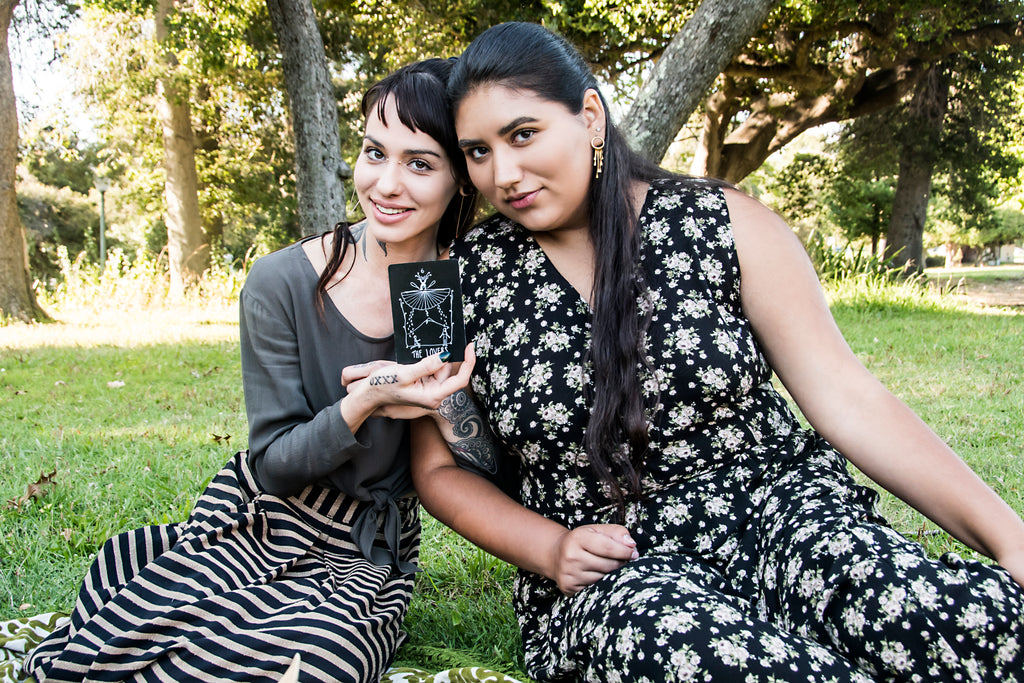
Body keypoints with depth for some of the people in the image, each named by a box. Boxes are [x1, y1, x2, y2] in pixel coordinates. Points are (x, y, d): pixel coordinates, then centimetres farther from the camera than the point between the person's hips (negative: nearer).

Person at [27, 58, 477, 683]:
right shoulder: (282, 284, -10)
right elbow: (275, 466, -9)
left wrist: (446, 401, -22)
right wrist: (361, 403, -27)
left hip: (369, 557, 1)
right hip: (262, 523, -1)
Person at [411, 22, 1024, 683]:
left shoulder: (722, 223, 0)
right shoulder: (461, 277, 2)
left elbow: (844, 396, -2)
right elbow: (442, 467, 10)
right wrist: (549, 549, -8)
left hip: (778, 505, 1)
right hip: (607, 571, 0)